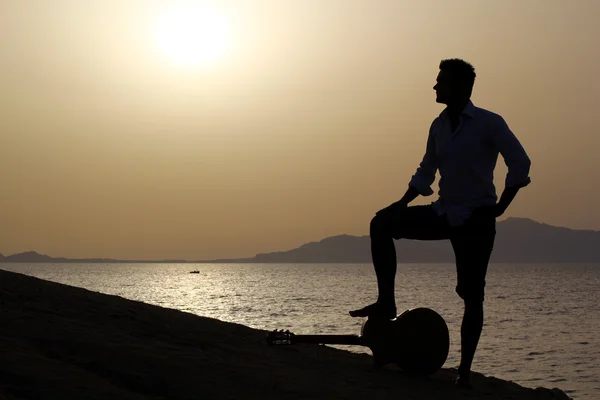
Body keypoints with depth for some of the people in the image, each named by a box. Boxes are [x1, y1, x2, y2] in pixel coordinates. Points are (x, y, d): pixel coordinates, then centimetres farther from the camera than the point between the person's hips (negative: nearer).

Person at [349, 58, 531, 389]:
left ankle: (465, 370, 6)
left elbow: (520, 164, -9)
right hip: (443, 213, 6)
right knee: (382, 223, -11)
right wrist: (403, 203, 5)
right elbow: (426, 171, 16)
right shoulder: (439, 126, 8)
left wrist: (500, 207, -11)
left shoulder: (489, 124, -10)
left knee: (472, 296, -3)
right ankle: (386, 302, -11)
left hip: (476, 221, -6)